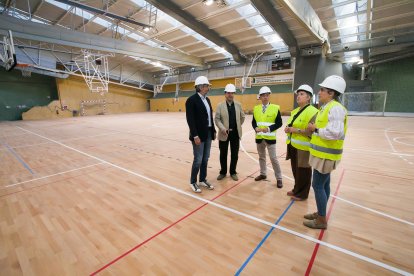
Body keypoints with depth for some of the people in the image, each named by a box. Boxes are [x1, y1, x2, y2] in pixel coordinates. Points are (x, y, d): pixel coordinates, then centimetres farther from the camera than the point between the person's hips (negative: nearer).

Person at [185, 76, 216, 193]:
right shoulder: (191, 100, -12)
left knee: (205, 159, 14)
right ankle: (193, 182, 18)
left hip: (208, 133, 8)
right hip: (199, 135, -8)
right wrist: (195, 135, -21)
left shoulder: (207, 99, 13)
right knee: (198, 160, -1)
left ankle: (203, 180, 29)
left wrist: (213, 131, 12)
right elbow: (190, 119, -17)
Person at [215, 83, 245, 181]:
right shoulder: (220, 105, -2)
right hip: (224, 133, -2)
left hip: (235, 133, 2)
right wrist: (222, 128, -19)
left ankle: (233, 172, 25)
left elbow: (242, 117, 17)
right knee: (223, 154, 9)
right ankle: (223, 172, 26)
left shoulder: (238, 105, 6)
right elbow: (217, 119, -7)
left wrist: (238, 126, 13)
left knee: (234, 154, 9)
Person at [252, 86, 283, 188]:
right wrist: (256, 128, -12)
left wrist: (268, 128, -20)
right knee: (261, 157, 16)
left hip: (270, 137, -4)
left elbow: (279, 123, -6)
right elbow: (253, 122, 9)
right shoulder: (256, 108, 7)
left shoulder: (275, 108, -5)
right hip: (259, 137, 4)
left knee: (273, 158, -1)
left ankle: (279, 178, 14)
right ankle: (263, 174, 33)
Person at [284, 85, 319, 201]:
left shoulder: (312, 111, -14)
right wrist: (288, 128, 4)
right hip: (293, 146, 8)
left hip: (303, 147, -8)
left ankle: (302, 194, 21)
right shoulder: (296, 111, 13)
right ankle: (296, 190, 34)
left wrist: (295, 130, -22)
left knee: (303, 171, 4)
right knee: (295, 169, 18)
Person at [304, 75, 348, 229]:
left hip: (326, 154, -10)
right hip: (324, 153, 10)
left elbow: (336, 133, -29)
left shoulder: (335, 108, -19)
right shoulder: (327, 107, 11)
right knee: (324, 184, 17)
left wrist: (315, 129, -18)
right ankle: (320, 213, 32)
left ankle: (322, 221, 14)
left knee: (318, 185, -1)